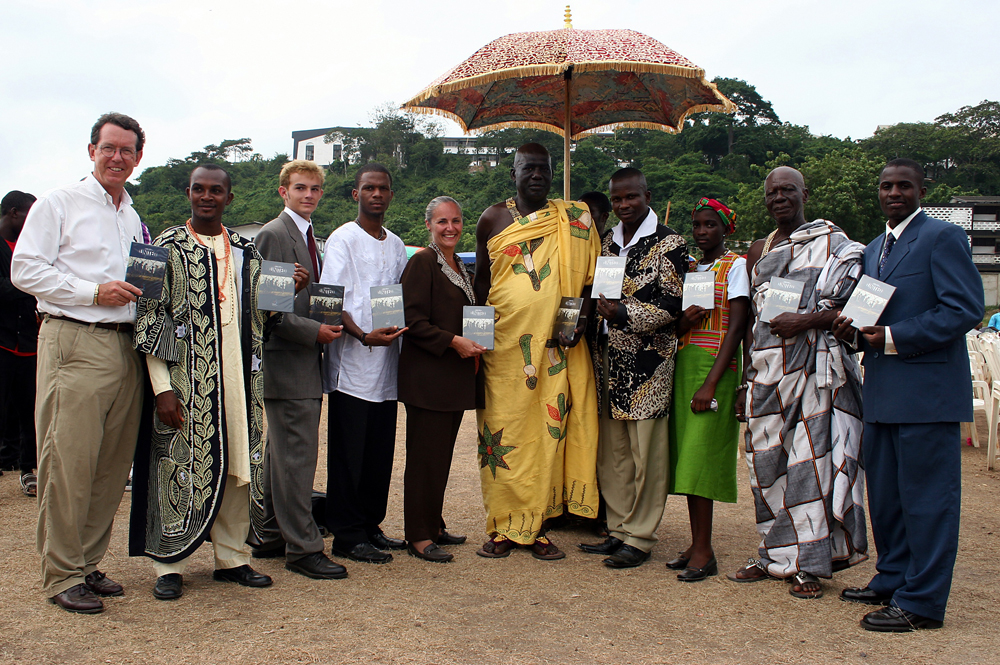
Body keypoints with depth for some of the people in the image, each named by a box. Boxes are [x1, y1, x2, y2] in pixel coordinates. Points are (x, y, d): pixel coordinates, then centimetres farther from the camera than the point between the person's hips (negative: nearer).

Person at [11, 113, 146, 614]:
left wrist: (140, 293, 8)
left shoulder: (133, 218, 21)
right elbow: (25, 271, -7)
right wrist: (94, 292, -13)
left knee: (112, 465, 7)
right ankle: (61, 575, 4)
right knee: (68, 463, -6)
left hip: (124, 346, 7)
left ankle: (87, 564, 18)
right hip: (73, 343, -6)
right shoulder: (58, 204, 1)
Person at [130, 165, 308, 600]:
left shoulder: (247, 252, 12)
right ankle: (169, 565, 12)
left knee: (239, 465, 8)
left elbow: (258, 314, 17)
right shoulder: (167, 248, -2)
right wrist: (162, 388, -14)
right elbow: (150, 319, -7)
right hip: (188, 380, -4)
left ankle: (232, 557, 20)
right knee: (182, 467, -1)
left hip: (239, 378, 5)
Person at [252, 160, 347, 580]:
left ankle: (271, 538, 24)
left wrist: (326, 329, 8)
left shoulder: (308, 237, 19)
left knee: (280, 456, 15)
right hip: (286, 362, -10)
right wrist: (314, 332, -19)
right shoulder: (273, 235, -10)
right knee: (297, 456, -7)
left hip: (305, 361, 10)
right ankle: (302, 548, 0)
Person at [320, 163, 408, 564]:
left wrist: (401, 329, 2)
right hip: (352, 365, -6)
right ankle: (347, 536, 5)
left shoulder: (396, 245, 17)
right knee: (349, 452, -2)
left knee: (381, 452, 9)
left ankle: (370, 527, 20)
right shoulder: (342, 239, -2)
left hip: (386, 364, 6)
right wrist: (362, 335, -24)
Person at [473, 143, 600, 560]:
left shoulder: (575, 220, 7)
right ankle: (503, 527, 11)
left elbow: (590, 278, 9)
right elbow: (481, 279, 13)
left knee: (548, 431, 1)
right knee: (502, 432, 1)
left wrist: (580, 318, -7)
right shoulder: (493, 219, 8)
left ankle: (535, 526, 11)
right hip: (503, 344, 0)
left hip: (555, 347, 0)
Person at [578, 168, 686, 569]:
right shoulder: (607, 243, 16)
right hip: (609, 359, 6)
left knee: (646, 455, -1)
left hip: (648, 363, -6)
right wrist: (596, 310, 3)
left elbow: (671, 305, -12)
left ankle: (639, 538, 8)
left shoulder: (669, 244, -4)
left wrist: (620, 313, -18)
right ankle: (618, 530, 21)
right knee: (611, 453, 10)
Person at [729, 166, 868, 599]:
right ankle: (776, 556, 18)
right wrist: (746, 379, 14)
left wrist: (806, 320, -20)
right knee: (767, 462, 6)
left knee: (810, 460, -5)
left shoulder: (833, 243, 2)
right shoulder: (759, 251, 18)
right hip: (765, 370, 5)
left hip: (813, 365, -5)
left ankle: (810, 564, 4)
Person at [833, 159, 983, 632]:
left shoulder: (942, 237, -7)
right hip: (882, 393, 9)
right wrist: (853, 331, 3)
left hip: (927, 390, -8)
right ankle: (893, 580, 29)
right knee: (884, 495, 16)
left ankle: (923, 602, 5)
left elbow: (965, 309, -15)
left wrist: (893, 339, -18)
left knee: (927, 496, -2)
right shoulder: (872, 250, 20)